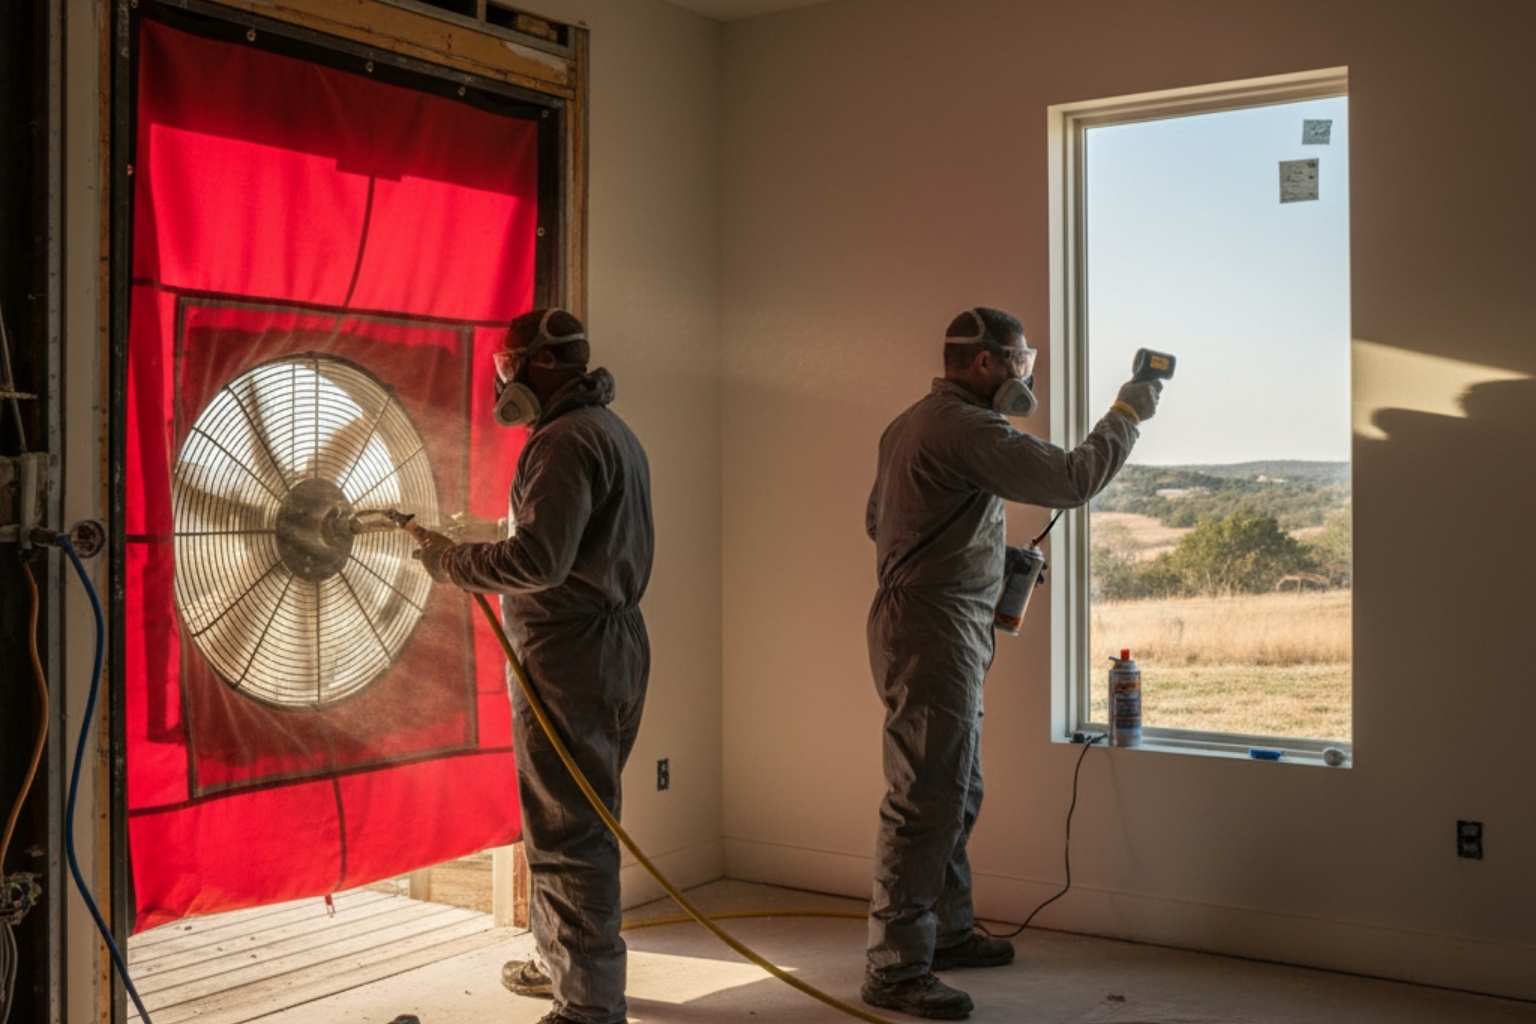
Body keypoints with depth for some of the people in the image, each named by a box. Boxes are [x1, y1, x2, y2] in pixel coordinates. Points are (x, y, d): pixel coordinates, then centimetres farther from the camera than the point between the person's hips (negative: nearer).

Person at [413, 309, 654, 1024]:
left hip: (571, 657, -11)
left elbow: (539, 559, -25)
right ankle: (561, 962, 36)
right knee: (577, 822, 21)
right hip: (613, 644, 11)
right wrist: (479, 537, 15)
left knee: (568, 832, -5)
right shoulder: (610, 430, 18)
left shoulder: (566, 441, -16)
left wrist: (450, 562, -13)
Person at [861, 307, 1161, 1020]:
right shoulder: (964, 428, -17)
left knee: (957, 794, 19)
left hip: (923, 626, 11)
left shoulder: (913, 424, 16)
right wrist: (1126, 416, -3)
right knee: (924, 802, -8)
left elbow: (878, 521, 23)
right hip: (934, 632, -11)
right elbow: (1071, 479, -19)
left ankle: (947, 931, 30)